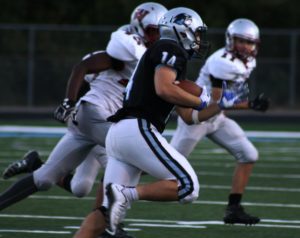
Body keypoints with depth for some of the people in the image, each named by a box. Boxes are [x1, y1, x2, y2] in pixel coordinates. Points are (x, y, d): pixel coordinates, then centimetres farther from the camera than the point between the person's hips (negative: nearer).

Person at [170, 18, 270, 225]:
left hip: (217, 118, 8)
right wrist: (251, 105, -27)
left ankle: (234, 209, 3)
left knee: (249, 156, -1)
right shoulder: (223, 63, -26)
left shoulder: (248, 62, 3)